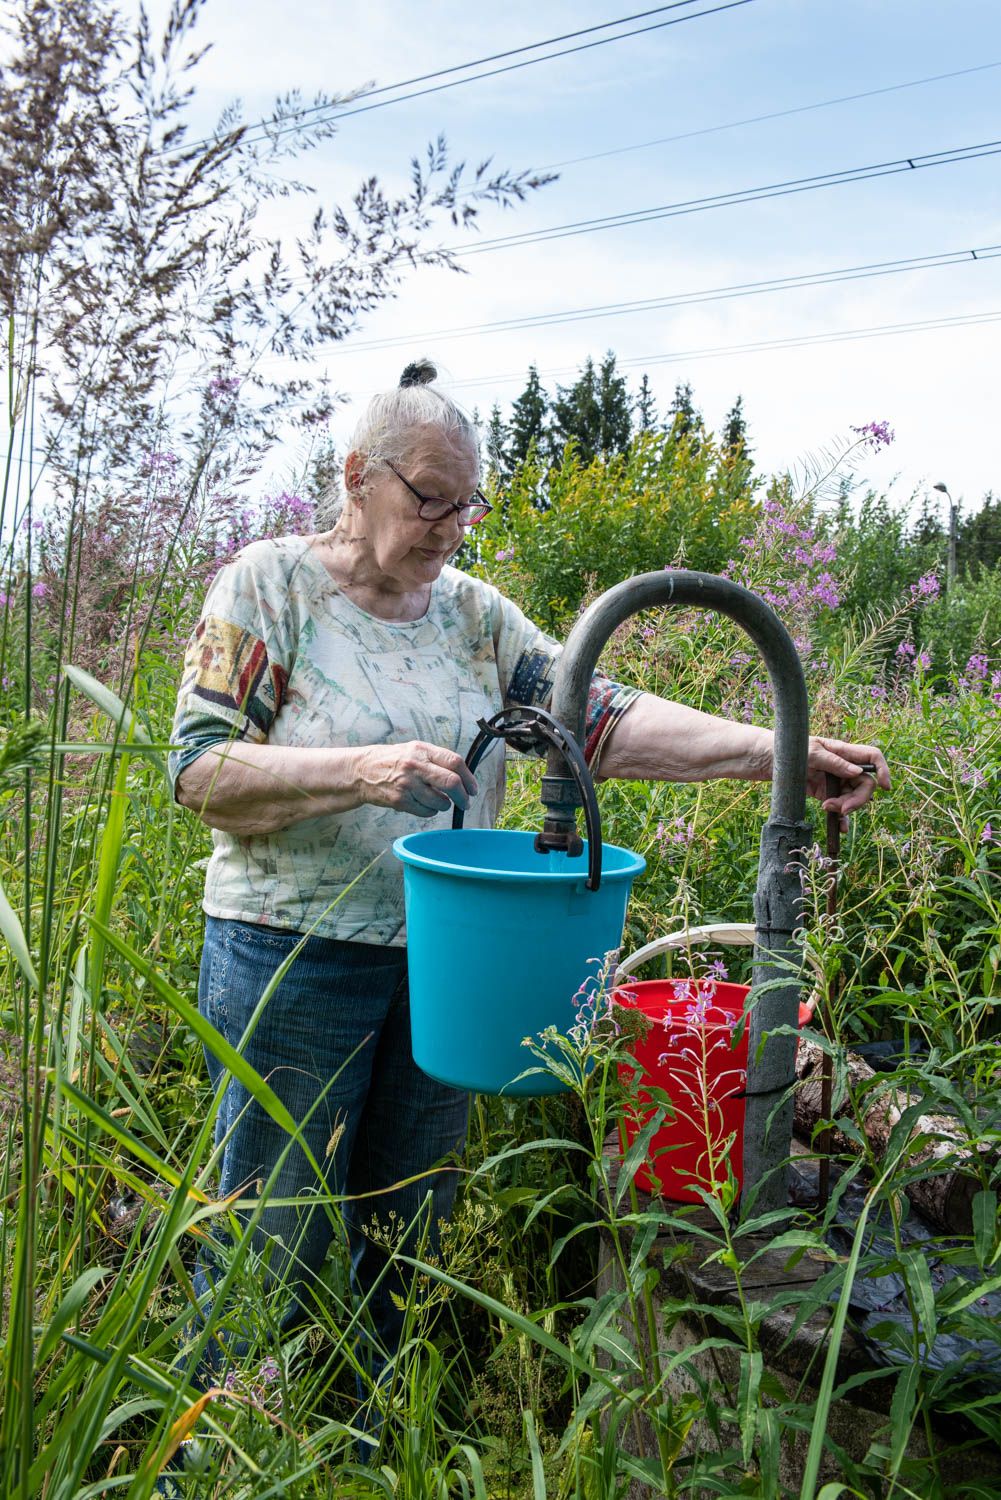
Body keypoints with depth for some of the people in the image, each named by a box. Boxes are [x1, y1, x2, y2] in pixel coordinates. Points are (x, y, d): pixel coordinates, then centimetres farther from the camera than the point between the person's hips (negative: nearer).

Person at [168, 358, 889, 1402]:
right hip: (293, 963, -4)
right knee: (275, 1249, 5)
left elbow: (602, 719, -1)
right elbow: (201, 768, -11)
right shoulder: (269, 585, -4)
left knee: (407, 1246, 16)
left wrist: (774, 751, -12)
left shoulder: (473, 613, 8)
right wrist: (361, 771, -26)